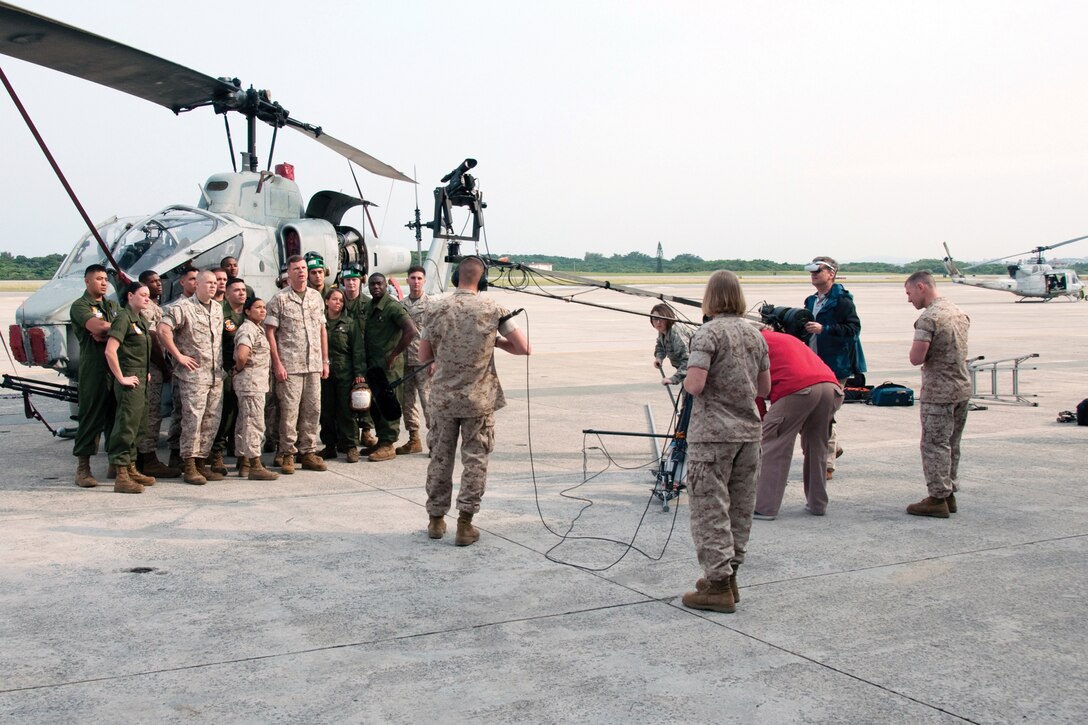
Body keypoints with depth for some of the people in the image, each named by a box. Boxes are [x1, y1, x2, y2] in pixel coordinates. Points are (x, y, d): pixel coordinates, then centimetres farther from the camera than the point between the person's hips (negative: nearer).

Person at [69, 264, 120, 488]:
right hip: (93, 370, -6)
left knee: (116, 416, 8)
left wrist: (106, 333, -9)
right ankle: (82, 469, -1)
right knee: (91, 417, -5)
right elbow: (96, 327, -17)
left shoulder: (113, 306, 21)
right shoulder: (80, 306, -1)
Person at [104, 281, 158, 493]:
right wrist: (121, 378, -19)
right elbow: (110, 351, -22)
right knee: (126, 427, -10)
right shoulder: (124, 317, -12)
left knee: (138, 427, 15)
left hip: (142, 380, 10)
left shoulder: (142, 319, 16)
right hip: (130, 381, -10)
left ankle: (131, 470, 25)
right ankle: (121, 477, -9)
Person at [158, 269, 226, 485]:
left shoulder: (218, 308, 16)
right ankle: (189, 467, -2)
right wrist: (179, 356, -15)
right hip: (193, 375, -7)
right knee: (193, 419, -7)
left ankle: (200, 463, 16)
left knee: (211, 421, 7)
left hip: (216, 376, 7)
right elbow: (163, 329, -18)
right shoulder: (184, 307, -7)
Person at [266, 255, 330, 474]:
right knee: (289, 410, -2)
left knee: (313, 409, 6)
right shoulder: (280, 298, -1)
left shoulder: (316, 296, 12)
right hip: (289, 365, -4)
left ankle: (308, 452, 16)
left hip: (314, 365, 4)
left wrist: (325, 361, 11)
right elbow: (270, 332, -4)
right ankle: (287, 454, 8)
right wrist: (277, 363, -10)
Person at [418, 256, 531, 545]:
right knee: (475, 459, 6)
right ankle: (465, 524, 5)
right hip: (479, 399, -1)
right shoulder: (492, 309, -6)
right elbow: (524, 348, -5)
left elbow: (424, 355, 4)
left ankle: (436, 519, 21)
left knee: (440, 457, 12)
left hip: (443, 397, 2)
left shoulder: (436, 309, -3)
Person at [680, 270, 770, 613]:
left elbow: (695, 384, -21)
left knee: (710, 508, -1)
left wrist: (684, 381, 0)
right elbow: (764, 388, 14)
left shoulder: (708, 333, -12)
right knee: (740, 506, 13)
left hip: (713, 433, -7)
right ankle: (728, 575, 23)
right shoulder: (755, 335, 9)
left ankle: (718, 586, -1)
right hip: (748, 431, 7)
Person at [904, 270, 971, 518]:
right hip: (963, 388, 9)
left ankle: (938, 499, 1)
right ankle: (949, 494, 22)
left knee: (935, 445, -2)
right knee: (952, 445, 15)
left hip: (938, 392, -9)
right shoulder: (959, 312, 12)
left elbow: (916, 358, -21)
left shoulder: (928, 317, -16)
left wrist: (917, 347, -2)